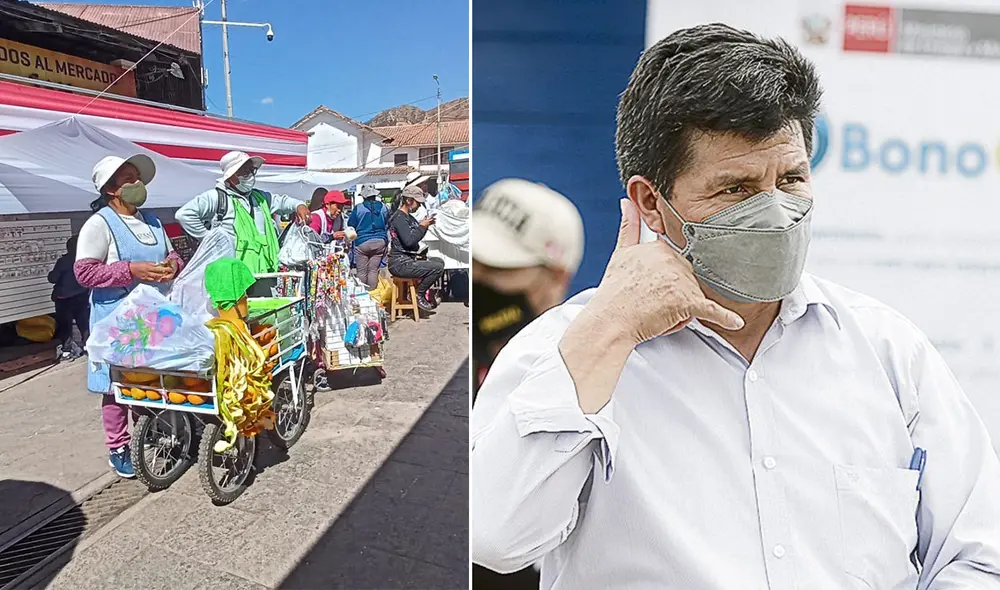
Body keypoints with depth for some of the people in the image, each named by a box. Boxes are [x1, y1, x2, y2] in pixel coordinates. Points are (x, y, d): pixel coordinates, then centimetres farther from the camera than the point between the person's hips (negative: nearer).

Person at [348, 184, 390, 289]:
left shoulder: (358, 208, -4)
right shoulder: (383, 207, 5)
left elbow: (351, 226, 3)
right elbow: (387, 226, 15)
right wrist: (386, 242, 27)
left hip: (362, 242, -3)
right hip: (380, 242, 3)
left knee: (361, 271, 3)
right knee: (373, 270, 6)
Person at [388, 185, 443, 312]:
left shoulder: (408, 217, 17)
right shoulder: (399, 218, -14)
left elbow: (417, 237, 24)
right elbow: (409, 241, -24)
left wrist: (425, 225, 7)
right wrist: (422, 226, -13)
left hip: (407, 260, 11)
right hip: (400, 263, -11)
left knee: (439, 262, 22)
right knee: (438, 268, -21)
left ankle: (422, 292, 19)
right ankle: (418, 295, -5)